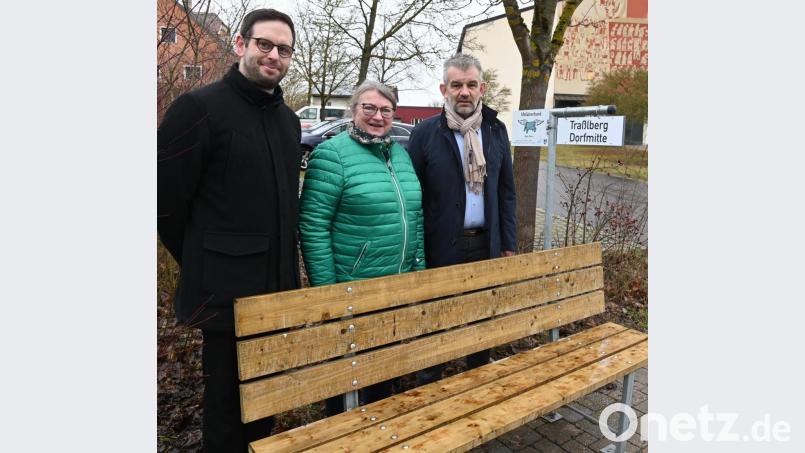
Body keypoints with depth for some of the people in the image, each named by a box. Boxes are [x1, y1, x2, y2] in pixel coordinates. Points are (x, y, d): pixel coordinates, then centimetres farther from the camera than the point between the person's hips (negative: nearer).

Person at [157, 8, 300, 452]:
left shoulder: (288, 119, 11)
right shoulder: (199, 107, -11)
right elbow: (165, 198, -10)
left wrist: (284, 263, 14)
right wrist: (203, 264, -2)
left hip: (279, 286, 7)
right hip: (227, 288, -6)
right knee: (228, 400, 8)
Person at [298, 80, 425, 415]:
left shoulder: (400, 154, 10)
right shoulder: (332, 153, -11)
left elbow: (415, 218, 15)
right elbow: (313, 227, -15)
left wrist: (419, 268, 11)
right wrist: (325, 288, -16)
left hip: (399, 287, 7)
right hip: (349, 290, -6)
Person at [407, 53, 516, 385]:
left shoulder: (496, 131, 6)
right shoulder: (425, 133, -6)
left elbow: (506, 192, 9)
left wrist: (508, 244, 6)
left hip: (485, 245, 4)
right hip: (440, 246, -3)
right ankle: (428, 387, 30)